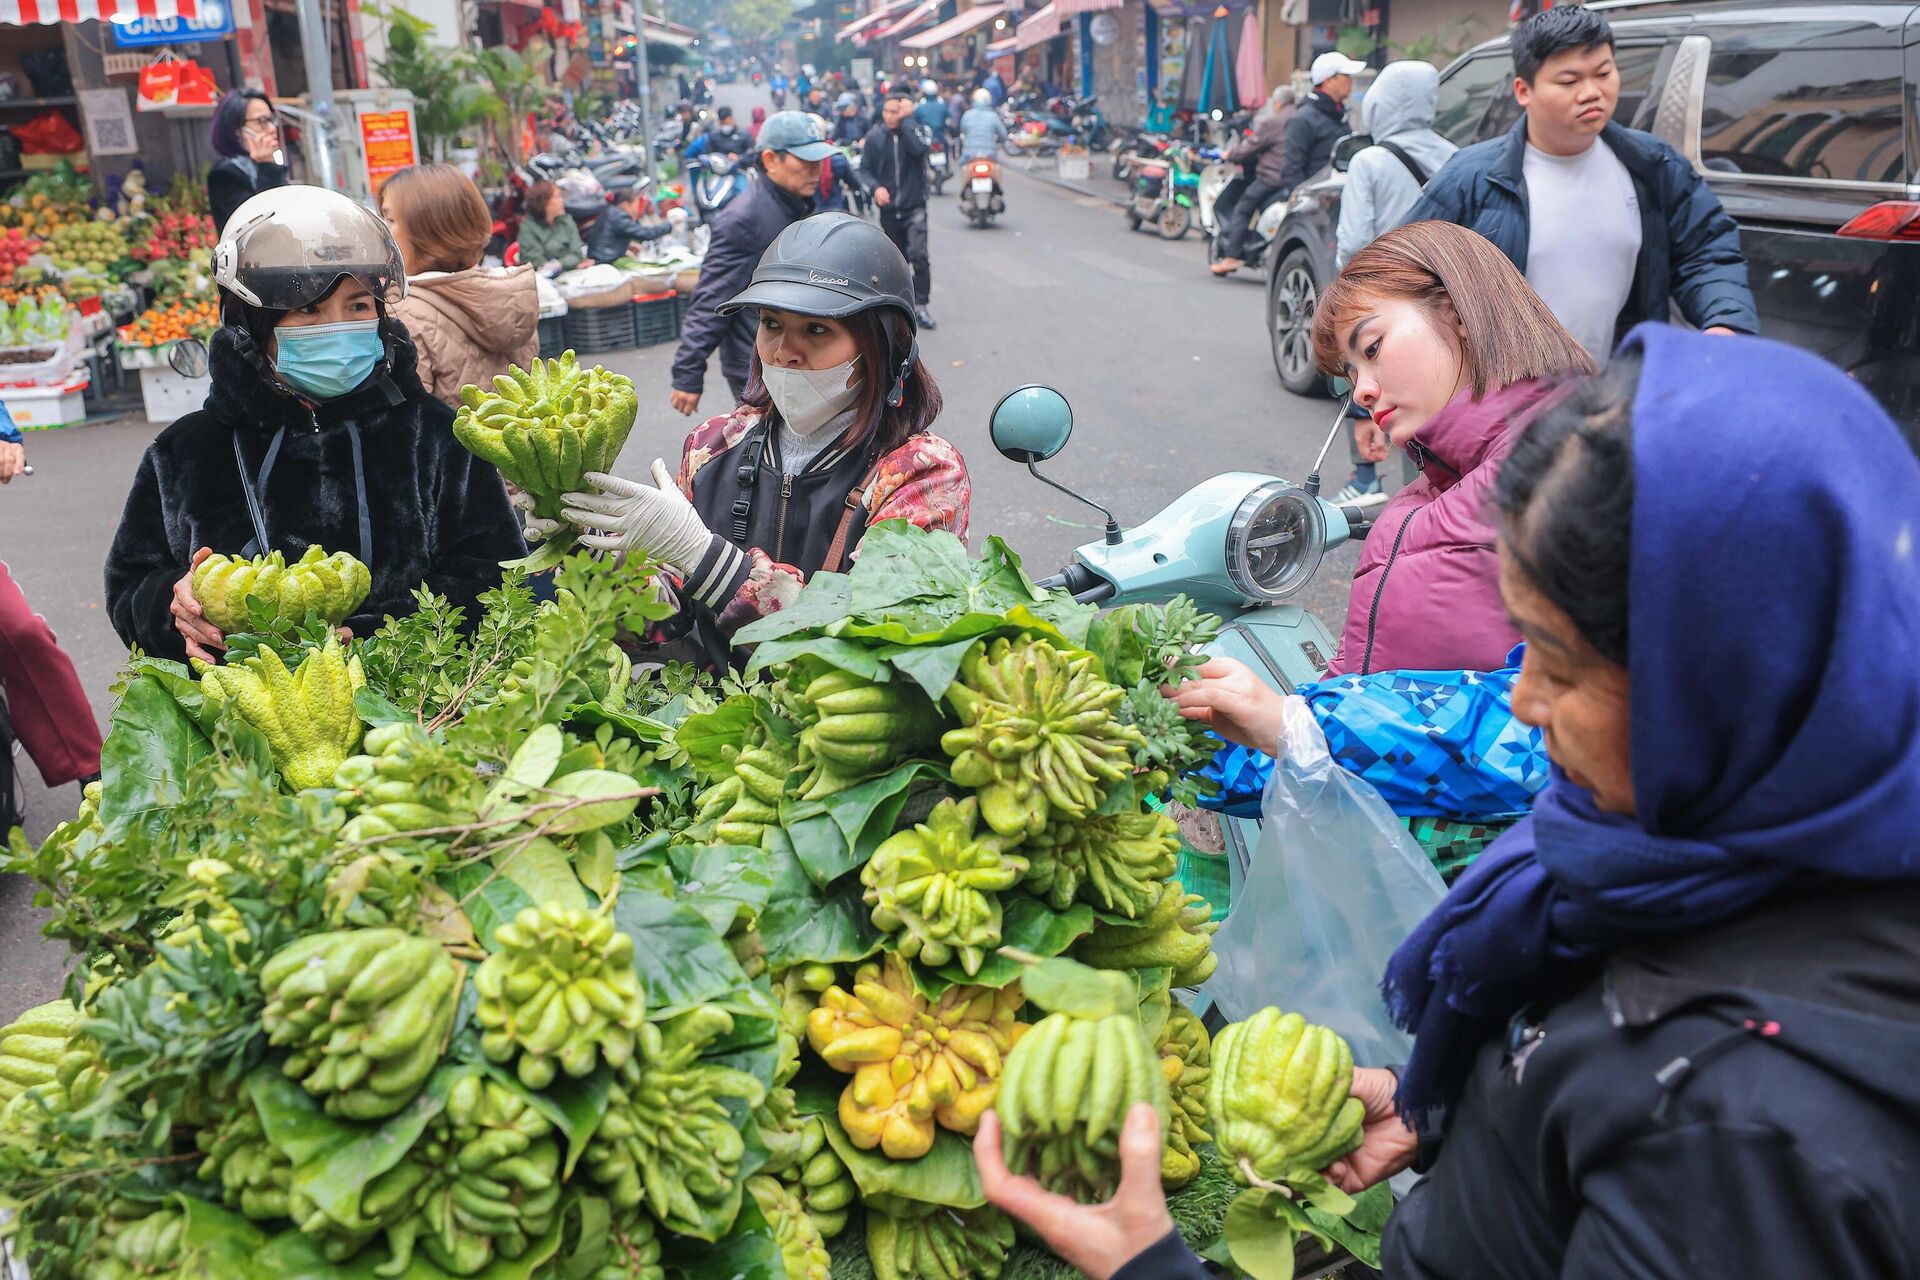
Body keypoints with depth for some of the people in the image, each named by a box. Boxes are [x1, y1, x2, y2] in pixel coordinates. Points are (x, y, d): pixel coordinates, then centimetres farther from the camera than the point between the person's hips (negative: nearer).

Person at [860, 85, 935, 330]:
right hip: (888, 207, 3)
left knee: (918, 255, -17)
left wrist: (907, 119, -21)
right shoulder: (875, 137, 0)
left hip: (914, 206, -3)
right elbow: (864, 169, 4)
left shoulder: (915, 130, -5)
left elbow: (919, 148, -27)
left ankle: (920, 305, -9)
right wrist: (876, 187, -14)